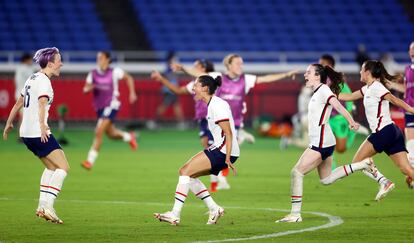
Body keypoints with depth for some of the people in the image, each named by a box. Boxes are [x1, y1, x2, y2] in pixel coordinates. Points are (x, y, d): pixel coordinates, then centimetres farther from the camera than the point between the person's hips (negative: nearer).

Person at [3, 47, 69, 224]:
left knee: (51, 167, 18)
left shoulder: (33, 79, 17)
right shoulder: (43, 81, -12)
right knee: (63, 167, -10)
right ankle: (47, 207, -18)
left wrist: (9, 124, 39)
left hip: (26, 133, 10)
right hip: (38, 134, -10)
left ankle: (42, 206, 13)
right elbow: (42, 103, -30)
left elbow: (18, 103, 27)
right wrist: (42, 125, -46)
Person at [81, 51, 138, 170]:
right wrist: (89, 88, -22)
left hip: (111, 105, -6)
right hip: (99, 107, 6)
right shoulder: (93, 74, 2)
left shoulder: (114, 72, -7)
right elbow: (85, 89, 1)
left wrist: (132, 93, 1)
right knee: (111, 134, 16)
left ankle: (90, 160, -17)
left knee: (99, 132, -19)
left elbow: (129, 78, 8)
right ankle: (129, 137, 49)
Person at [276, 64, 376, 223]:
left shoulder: (323, 90, -11)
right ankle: (363, 165, 16)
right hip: (319, 142, 10)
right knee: (326, 179, 15)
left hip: (321, 141, -10)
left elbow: (338, 105, -24)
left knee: (296, 172, -10)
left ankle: (295, 214, -9)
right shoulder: (317, 92, 17)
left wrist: (351, 122, -36)